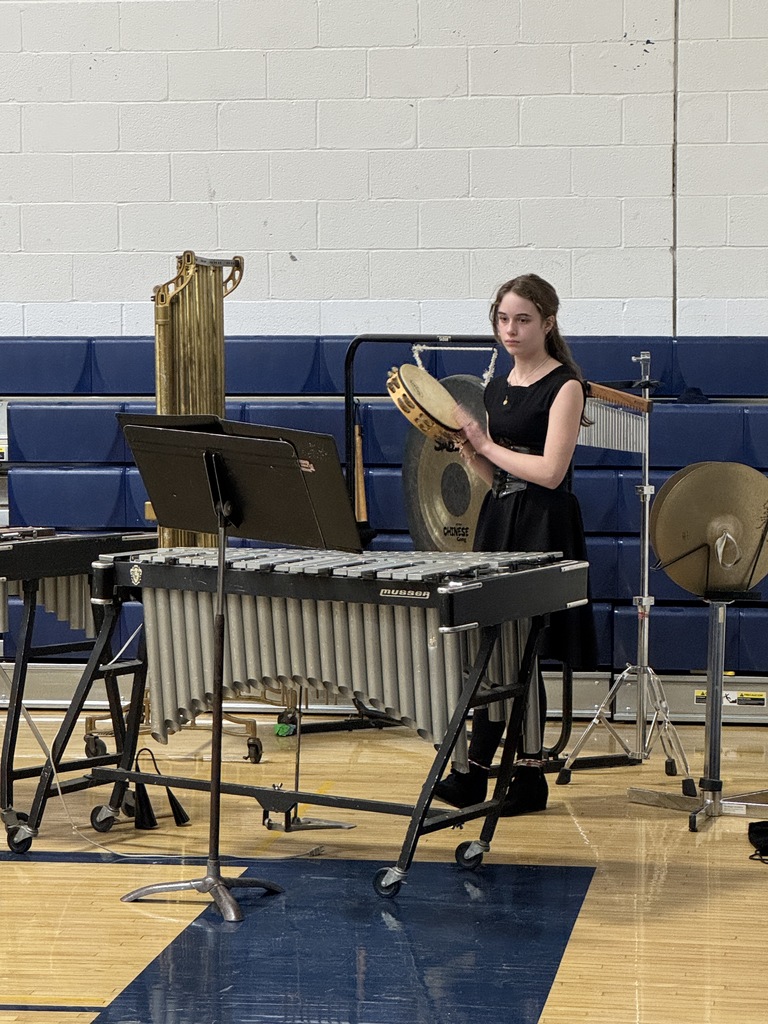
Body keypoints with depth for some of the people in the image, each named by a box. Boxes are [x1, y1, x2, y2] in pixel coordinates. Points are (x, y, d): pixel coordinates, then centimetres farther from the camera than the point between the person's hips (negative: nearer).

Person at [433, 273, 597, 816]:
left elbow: (550, 471, -17)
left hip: (542, 530, -7)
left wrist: (486, 444, -9)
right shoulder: (497, 388, 13)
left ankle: (528, 779, 4)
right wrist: (465, 445, -1)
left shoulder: (564, 385, -8)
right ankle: (474, 775, 11)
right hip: (498, 525, 7)